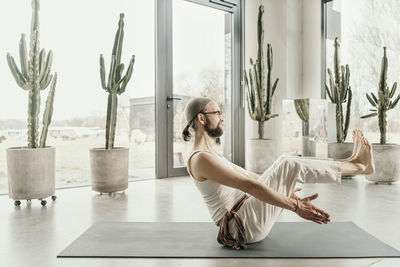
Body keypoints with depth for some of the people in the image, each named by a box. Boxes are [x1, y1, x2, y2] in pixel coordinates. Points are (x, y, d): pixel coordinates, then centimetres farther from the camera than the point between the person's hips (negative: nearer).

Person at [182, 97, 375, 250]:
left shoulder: (210, 155, 13)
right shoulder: (201, 159, -21)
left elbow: (246, 175, 22)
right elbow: (251, 186, -26)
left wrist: (282, 187, 29)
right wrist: (296, 207, -23)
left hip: (243, 219, 10)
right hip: (244, 226, -10)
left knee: (285, 166, 6)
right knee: (288, 165, -13)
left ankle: (352, 162, 15)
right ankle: (360, 165, 4)